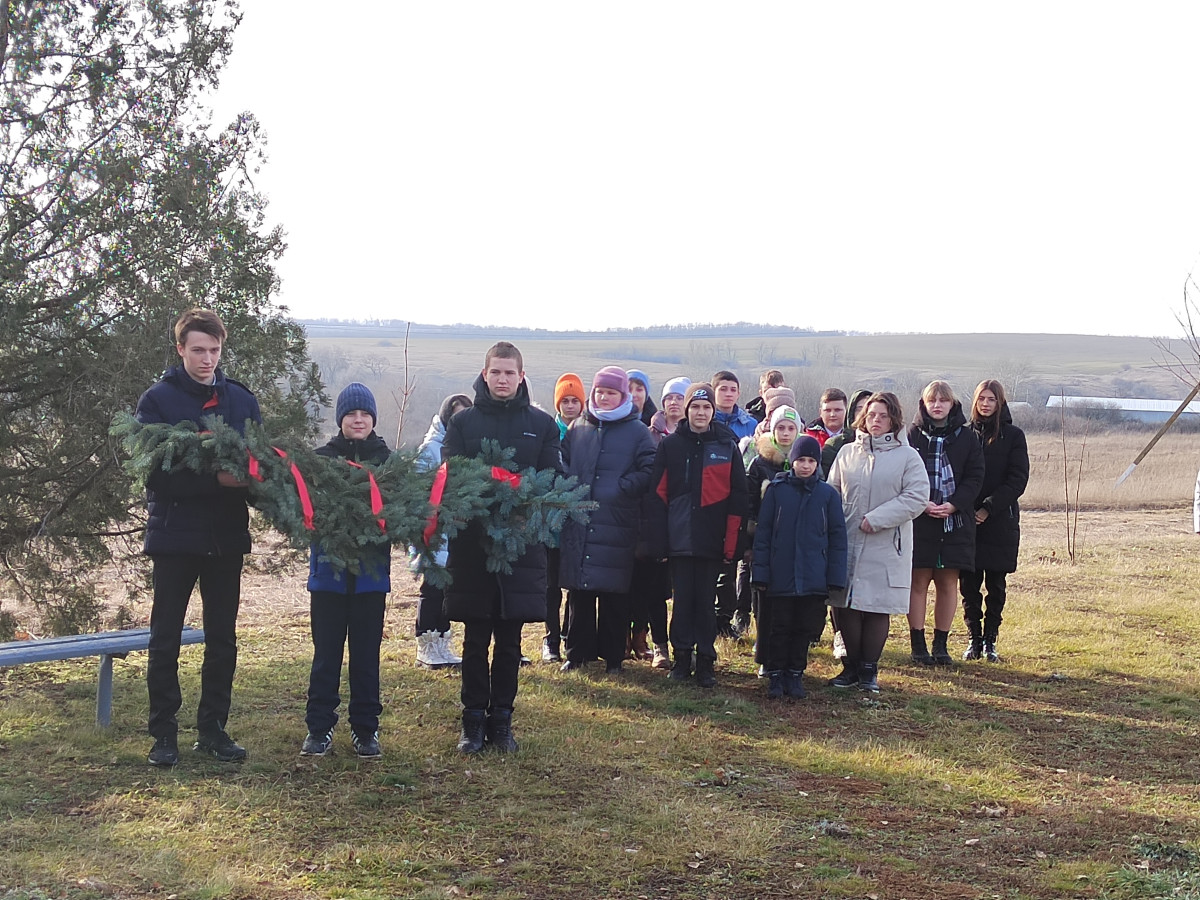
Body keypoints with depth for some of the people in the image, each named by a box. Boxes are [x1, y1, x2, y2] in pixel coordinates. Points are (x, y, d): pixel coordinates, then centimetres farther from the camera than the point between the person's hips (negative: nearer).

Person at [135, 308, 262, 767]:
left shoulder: (241, 399, 7)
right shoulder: (158, 400, -5)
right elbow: (156, 473, -14)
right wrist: (216, 479, -26)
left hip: (227, 535, 4)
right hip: (174, 535, -3)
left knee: (222, 638, 9)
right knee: (165, 638, 3)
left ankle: (213, 729, 20)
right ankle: (164, 733, 13)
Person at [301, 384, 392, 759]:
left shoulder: (387, 460, 6)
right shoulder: (321, 458, 4)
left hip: (371, 571, 1)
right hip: (329, 569, -1)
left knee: (366, 654, 6)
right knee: (326, 653, 4)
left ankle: (365, 729, 15)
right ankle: (319, 728, 13)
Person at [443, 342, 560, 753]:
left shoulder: (541, 424, 8)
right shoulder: (463, 422, 6)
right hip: (472, 542, -1)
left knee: (509, 642, 7)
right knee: (475, 641, 5)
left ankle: (501, 719, 17)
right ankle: (474, 720, 13)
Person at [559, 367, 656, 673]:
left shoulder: (637, 431, 4)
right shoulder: (578, 429, 15)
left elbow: (649, 471, -3)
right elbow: (562, 464, 19)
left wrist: (620, 489, -12)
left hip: (617, 526, -3)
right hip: (578, 523, 3)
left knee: (614, 594, 0)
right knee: (578, 593, 5)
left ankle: (612, 656, 10)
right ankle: (577, 653, 15)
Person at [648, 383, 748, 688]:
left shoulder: (727, 446, 3)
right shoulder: (670, 445, 4)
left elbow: (737, 497, 1)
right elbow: (658, 494, 2)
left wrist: (731, 542, -5)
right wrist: (659, 539, -4)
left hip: (711, 540, -1)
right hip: (679, 539, 1)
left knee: (705, 601, 3)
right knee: (682, 600, 5)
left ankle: (706, 661, 11)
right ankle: (681, 658, 16)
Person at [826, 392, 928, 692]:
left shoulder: (907, 456, 0)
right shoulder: (848, 453, 9)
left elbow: (916, 497, -8)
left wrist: (876, 519, -14)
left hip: (886, 547, -2)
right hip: (848, 544, 2)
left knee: (878, 609, 2)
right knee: (847, 607, 4)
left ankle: (869, 670, 14)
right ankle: (851, 666, 18)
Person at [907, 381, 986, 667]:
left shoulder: (966, 437, 6)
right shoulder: (912, 435, 2)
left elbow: (975, 477, 2)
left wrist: (953, 505, -12)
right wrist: (923, 504, -15)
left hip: (955, 521, 2)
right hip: (918, 521, -2)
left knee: (948, 583, 6)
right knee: (919, 582, 1)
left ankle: (941, 644, 15)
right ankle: (918, 644, 9)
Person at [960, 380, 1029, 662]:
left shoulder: (1013, 436, 3)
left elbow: (1018, 479, -4)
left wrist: (989, 507, -13)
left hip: (1000, 521, -1)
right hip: (966, 521, 1)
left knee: (996, 585, 4)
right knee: (968, 583, 2)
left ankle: (990, 640, 12)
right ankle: (974, 639, 11)